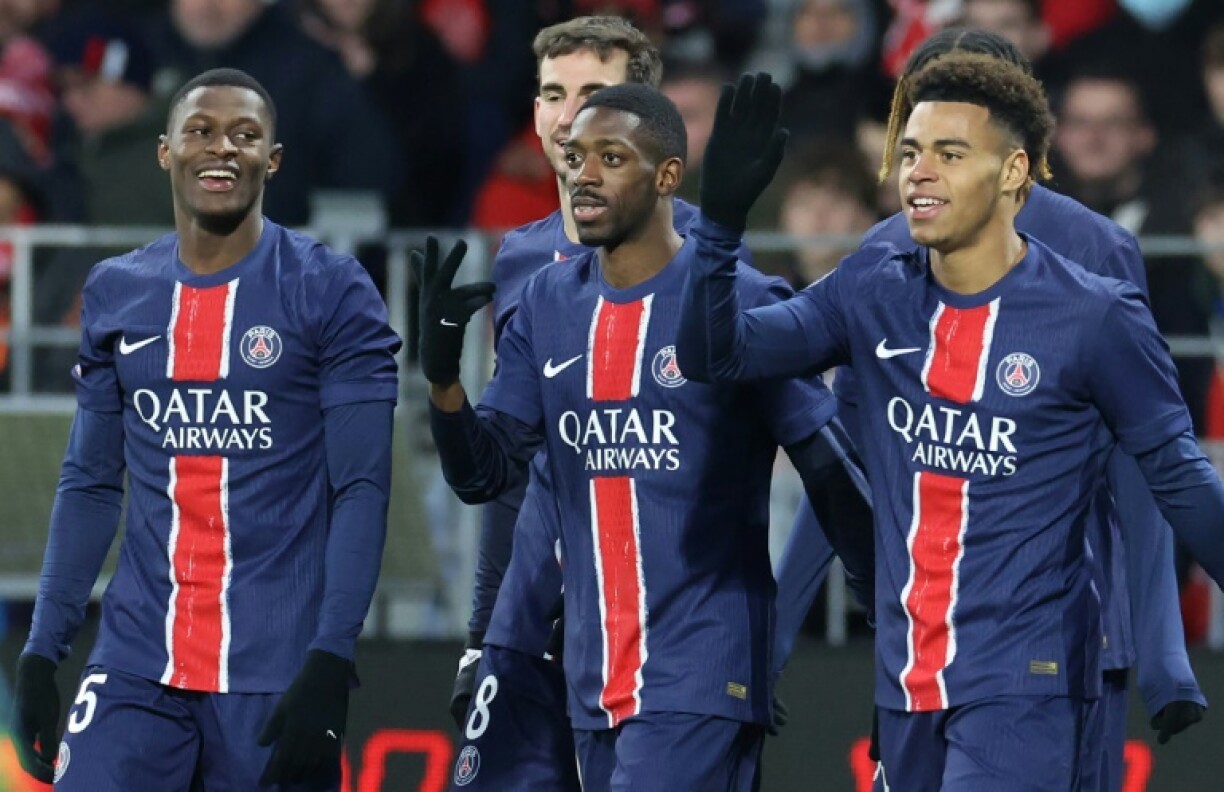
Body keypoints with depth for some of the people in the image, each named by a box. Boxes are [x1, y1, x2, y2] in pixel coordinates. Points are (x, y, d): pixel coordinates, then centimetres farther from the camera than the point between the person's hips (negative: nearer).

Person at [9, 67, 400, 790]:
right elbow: (90, 485, 15)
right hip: (139, 668, 3)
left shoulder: (330, 293, -3)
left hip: (276, 674, -3)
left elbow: (361, 491, -7)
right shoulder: (116, 296, 10)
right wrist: (42, 649, 7)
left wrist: (331, 660, -15)